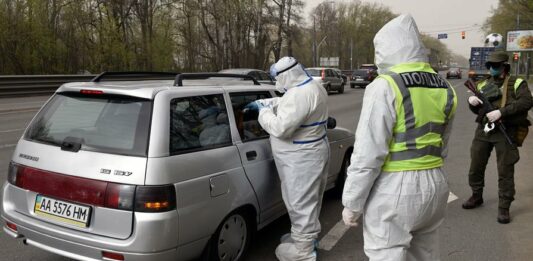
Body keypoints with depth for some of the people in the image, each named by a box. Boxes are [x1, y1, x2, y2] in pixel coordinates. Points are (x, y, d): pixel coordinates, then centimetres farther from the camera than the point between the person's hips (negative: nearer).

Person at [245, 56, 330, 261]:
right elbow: (284, 104, 24)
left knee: (301, 201, 1)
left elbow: (280, 128, -28)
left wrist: (264, 111, -12)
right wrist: (262, 103, 17)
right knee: (306, 200, 22)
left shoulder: (300, 94, -27)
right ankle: (305, 235, 38)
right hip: (308, 153, 11)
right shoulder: (311, 87, 9)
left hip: (302, 158, -11)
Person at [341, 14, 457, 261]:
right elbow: (441, 144, 16)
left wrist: (352, 203, -9)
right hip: (435, 184, 8)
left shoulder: (385, 86, -15)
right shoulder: (444, 88, 9)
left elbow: (368, 153, -18)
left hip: (394, 188, -8)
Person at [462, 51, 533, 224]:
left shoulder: (516, 83, 0)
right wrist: (472, 102, -6)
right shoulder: (483, 84, 14)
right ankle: (476, 197, 31)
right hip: (483, 130, 5)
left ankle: (504, 207, 8)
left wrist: (501, 112, -24)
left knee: (505, 171, -1)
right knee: (476, 167, 12)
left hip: (505, 132, -5)